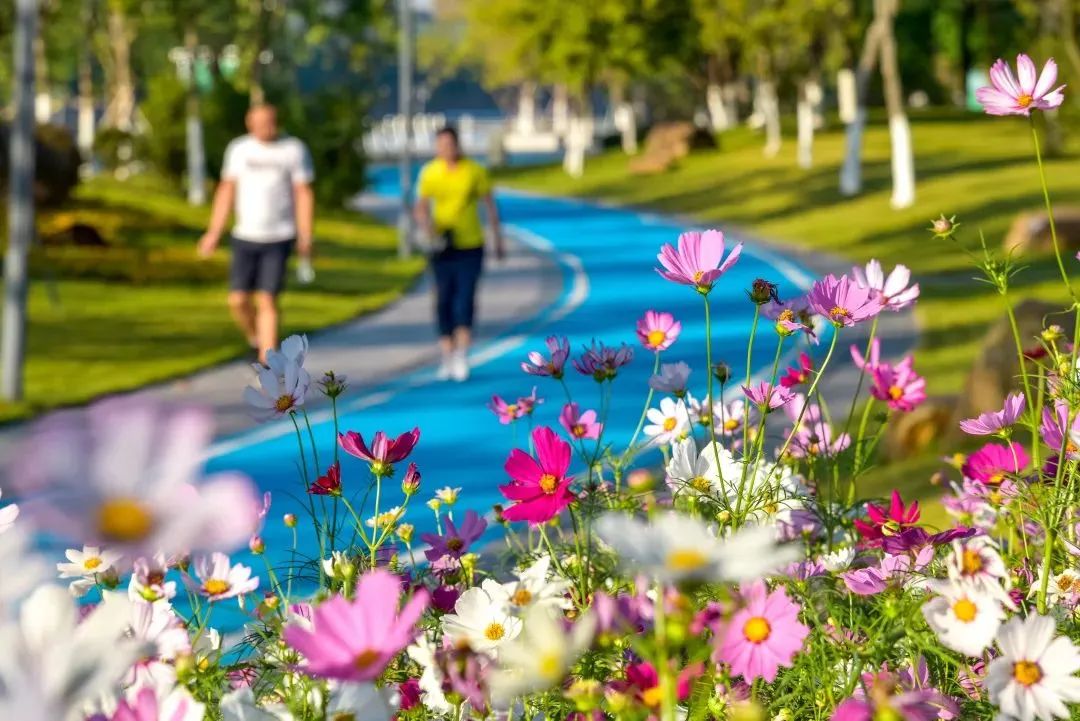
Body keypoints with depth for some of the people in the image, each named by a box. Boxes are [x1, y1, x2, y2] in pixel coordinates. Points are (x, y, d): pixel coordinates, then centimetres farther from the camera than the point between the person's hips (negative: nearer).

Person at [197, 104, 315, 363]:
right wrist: (215, 232, 6)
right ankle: (256, 340, 26)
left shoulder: (294, 150, -3)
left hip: (279, 238, -3)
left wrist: (305, 238, -8)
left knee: (267, 300, -10)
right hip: (245, 236, 3)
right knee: (238, 300, -1)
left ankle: (266, 363, -7)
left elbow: (304, 194, -3)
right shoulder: (238, 149, 6)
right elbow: (227, 189, 10)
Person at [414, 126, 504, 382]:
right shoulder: (429, 173, 0)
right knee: (444, 301, 2)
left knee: (465, 299, -10)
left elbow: (490, 205, 6)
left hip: (470, 247, -2)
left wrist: (498, 240, 9)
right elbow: (421, 210, 3)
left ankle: (462, 354, -9)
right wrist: (429, 230, -18)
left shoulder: (475, 171, -3)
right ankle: (447, 357, 8)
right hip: (442, 247, 2)